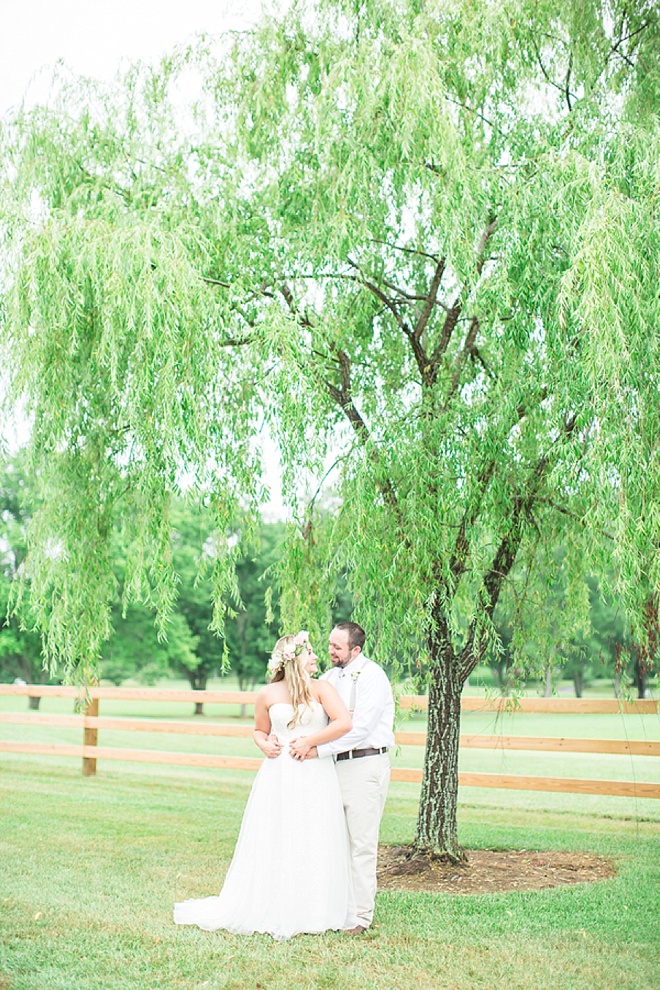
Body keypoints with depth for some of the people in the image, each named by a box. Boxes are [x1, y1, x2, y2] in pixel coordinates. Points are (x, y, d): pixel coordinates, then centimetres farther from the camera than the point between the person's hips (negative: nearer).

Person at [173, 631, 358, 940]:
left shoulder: (321, 689, 0)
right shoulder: (267, 695, 3)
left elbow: (344, 723, -12)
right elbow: (259, 730, 17)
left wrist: (310, 741, -12)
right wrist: (264, 744, -4)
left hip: (316, 778, 0)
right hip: (279, 777, 0)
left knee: (314, 845, 3)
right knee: (274, 844, 4)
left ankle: (312, 912, 15)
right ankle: (271, 912, 15)